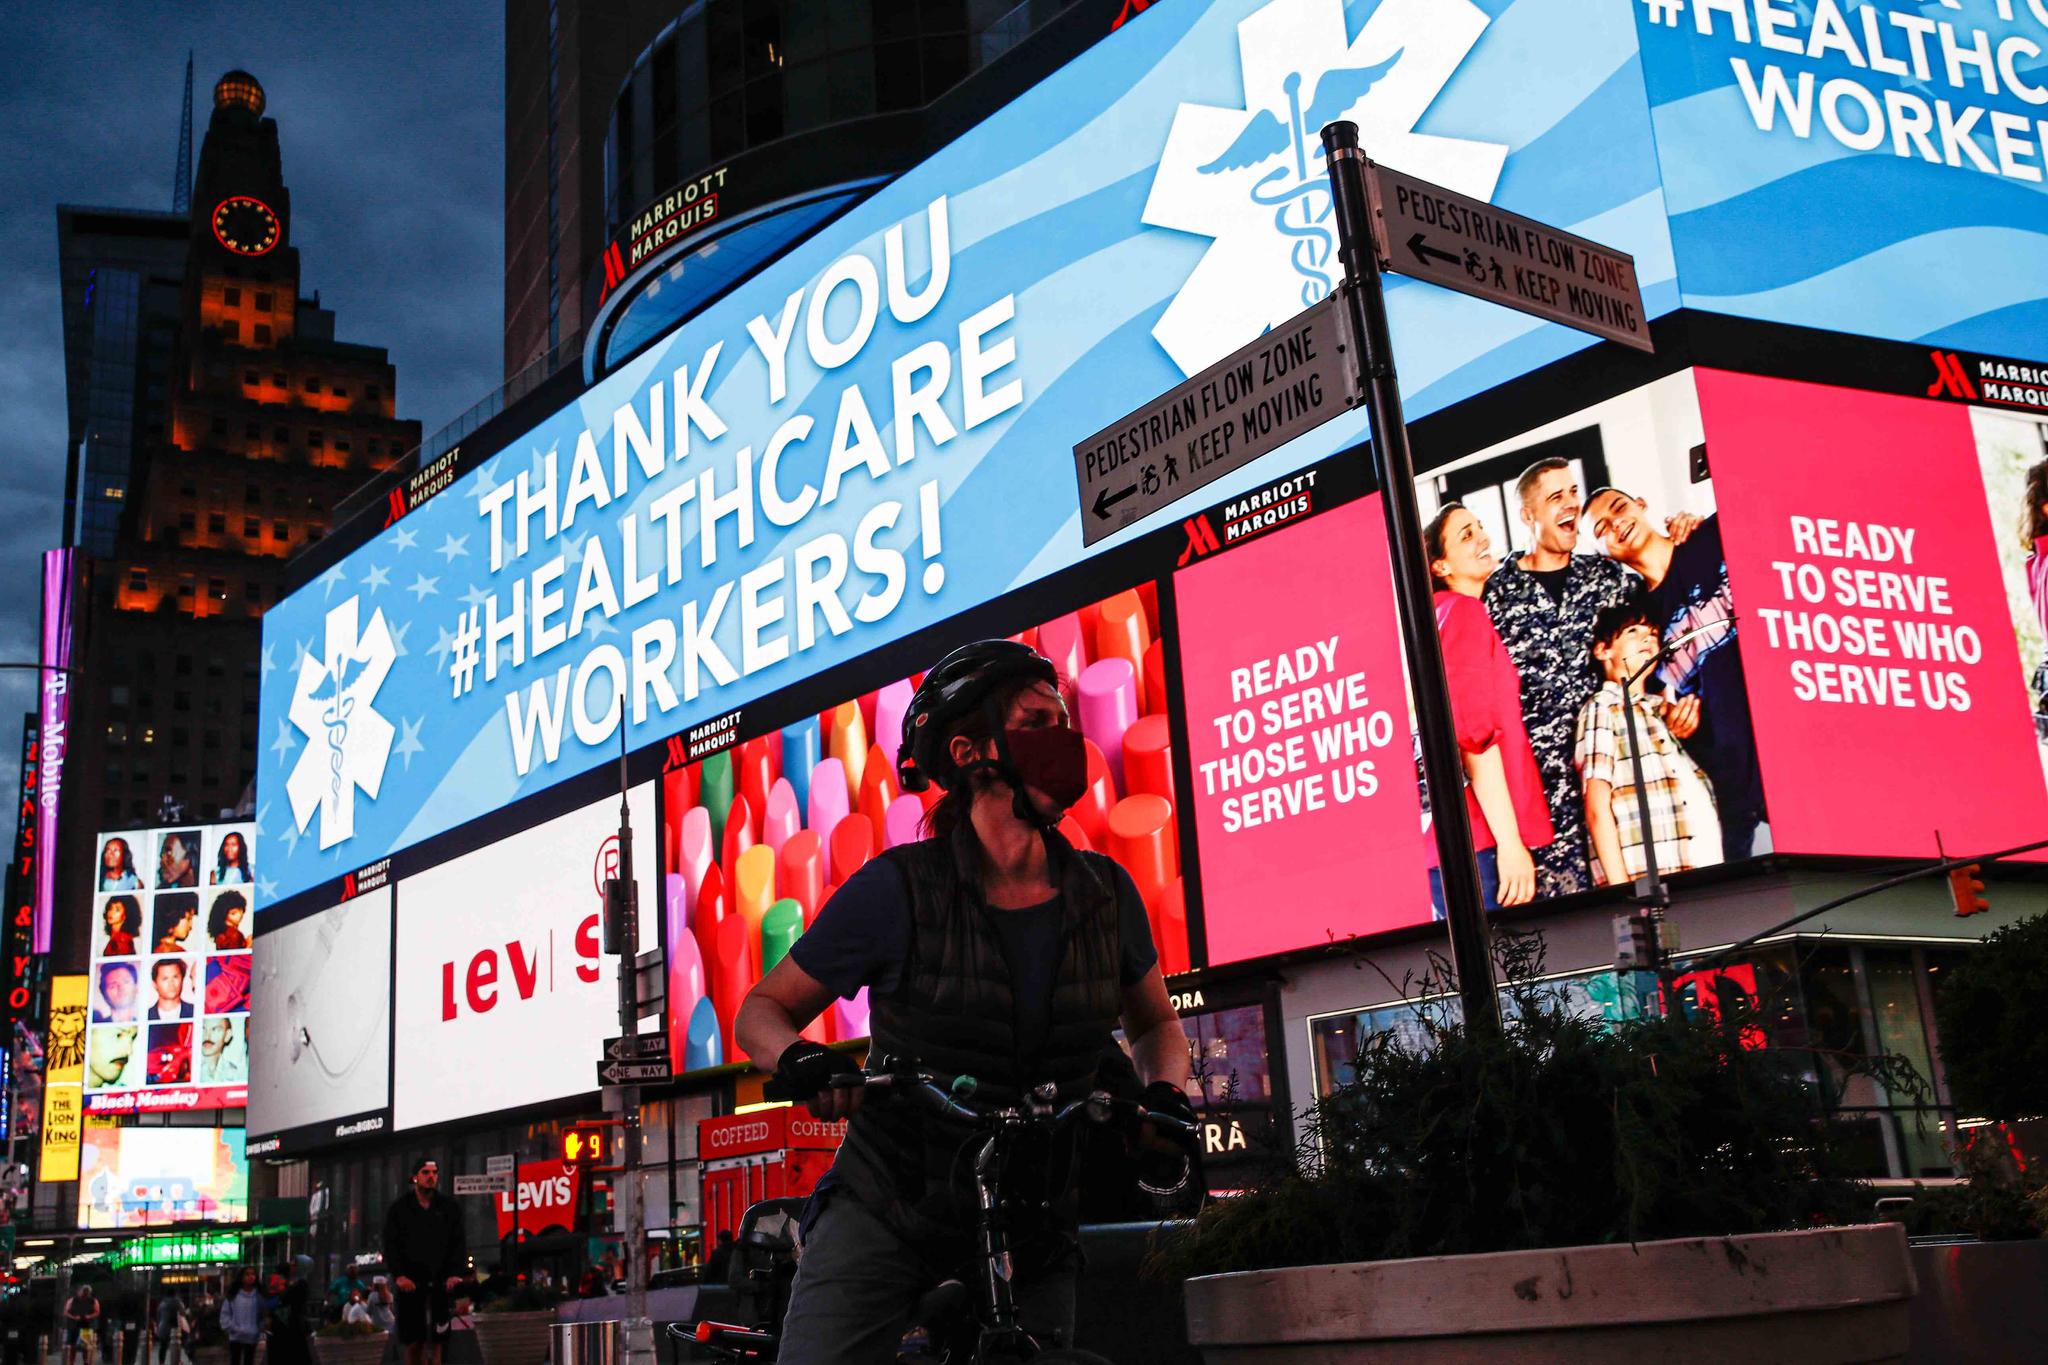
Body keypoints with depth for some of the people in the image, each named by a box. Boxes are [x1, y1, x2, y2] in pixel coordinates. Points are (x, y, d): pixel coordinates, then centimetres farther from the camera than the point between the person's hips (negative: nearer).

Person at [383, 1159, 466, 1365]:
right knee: (414, 1341, -2)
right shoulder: (400, 1208, 8)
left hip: (441, 1283, 1)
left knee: (436, 1340, -6)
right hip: (411, 1283, -1)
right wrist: (399, 1274, -12)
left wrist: (455, 1273, -8)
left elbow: (457, 1243, 6)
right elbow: (390, 1244, 2)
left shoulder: (449, 1207, 11)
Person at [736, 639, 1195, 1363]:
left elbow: (1156, 1022, 15)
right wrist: (800, 1057, -25)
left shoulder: (1105, 894, -3)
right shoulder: (897, 889, -13)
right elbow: (762, 1009, -3)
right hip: (884, 1214, -3)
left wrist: (1165, 1094, -6)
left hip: (1030, 1237, 3)